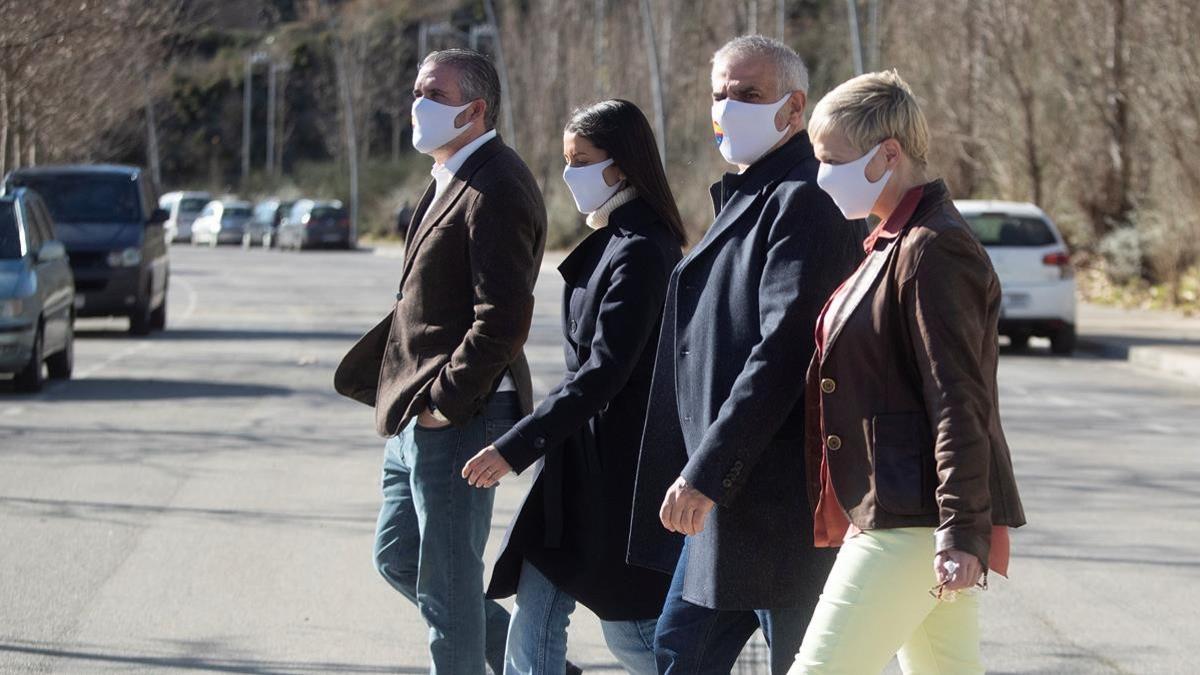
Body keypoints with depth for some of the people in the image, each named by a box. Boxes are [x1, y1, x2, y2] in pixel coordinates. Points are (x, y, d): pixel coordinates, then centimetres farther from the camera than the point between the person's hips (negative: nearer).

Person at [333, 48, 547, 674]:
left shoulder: (495, 190, -18)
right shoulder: (449, 181, 15)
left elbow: (503, 317, -24)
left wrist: (441, 400, -20)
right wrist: (404, 394, 14)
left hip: (459, 417, -11)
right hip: (418, 414, 11)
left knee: (448, 586, -2)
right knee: (397, 559, 18)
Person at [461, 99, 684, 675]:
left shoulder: (640, 251, -18)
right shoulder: (609, 241, 12)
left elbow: (603, 372, -24)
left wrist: (515, 447, -26)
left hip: (620, 469, -9)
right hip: (580, 461, 9)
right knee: (534, 611, 6)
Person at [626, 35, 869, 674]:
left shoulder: (803, 201, -15)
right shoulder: (744, 196, 18)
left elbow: (781, 352, -24)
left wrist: (707, 473, -24)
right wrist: (702, 473, 17)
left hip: (777, 495, -11)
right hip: (727, 487, 11)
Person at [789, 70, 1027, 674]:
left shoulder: (932, 249, -14)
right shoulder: (891, 245, 18)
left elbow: (958, 402, -20)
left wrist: (962, 532, -23)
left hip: (915, 520, -11)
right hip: (893, 511, 11)